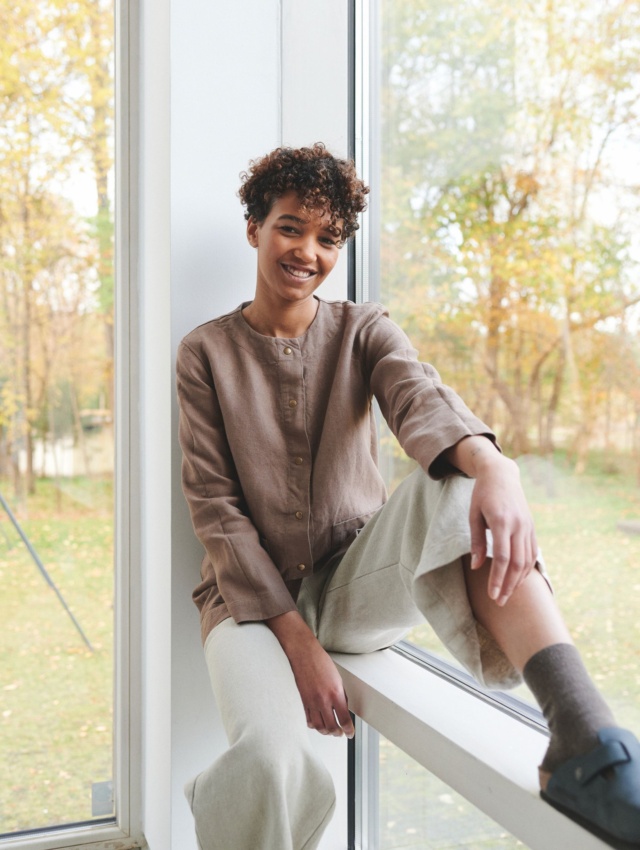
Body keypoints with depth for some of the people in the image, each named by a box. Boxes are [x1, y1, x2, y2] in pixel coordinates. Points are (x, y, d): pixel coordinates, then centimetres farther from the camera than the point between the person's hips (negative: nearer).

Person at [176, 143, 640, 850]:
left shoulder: (362, 331, 5)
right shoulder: (207, 352, 1)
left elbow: (419, 396, -19)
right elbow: (214, 506, -6)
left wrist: (491, 465, -43)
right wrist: (296, 638, -16)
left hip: (357, 584, 2)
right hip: (254, 595, -1)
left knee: (457, 484, -30)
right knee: (273, 760, -33)